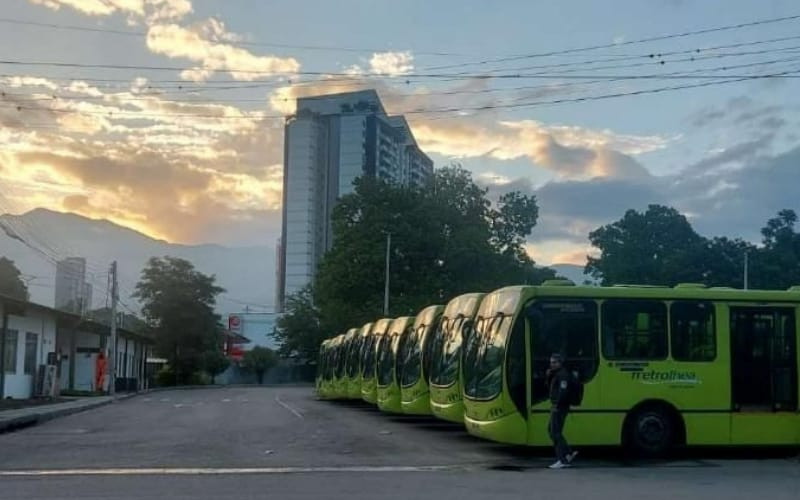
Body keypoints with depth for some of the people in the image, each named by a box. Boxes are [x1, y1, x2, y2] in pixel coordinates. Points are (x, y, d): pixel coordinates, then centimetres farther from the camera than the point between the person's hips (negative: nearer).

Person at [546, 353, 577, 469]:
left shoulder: (563, 375, -15)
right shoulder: (556, 374, 18)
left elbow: (563, 392, -25)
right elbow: (550, 387, 21)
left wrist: (557, 405, -25)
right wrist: (549, 376, 4)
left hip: (559, 407, -11)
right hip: (556, 407, 11)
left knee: (555, 433, -8)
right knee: (551, 430, 16)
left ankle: (562, 460, -5)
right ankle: (569, 453, 18)